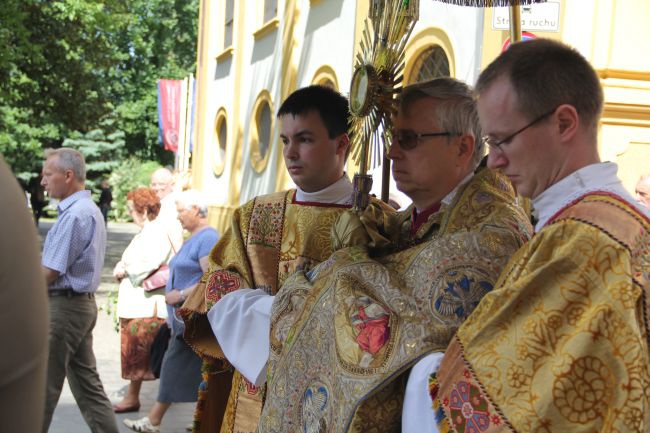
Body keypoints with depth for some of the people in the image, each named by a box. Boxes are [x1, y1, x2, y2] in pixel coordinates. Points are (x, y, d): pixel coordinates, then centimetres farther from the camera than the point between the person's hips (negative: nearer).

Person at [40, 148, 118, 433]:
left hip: (63, 306, -10)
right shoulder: (90, 209, 14)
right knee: (87, 383, 12)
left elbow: (49, 273, -19)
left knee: (43, 387, 1)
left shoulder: (75, 214, -18)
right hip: (82, 303, 10)